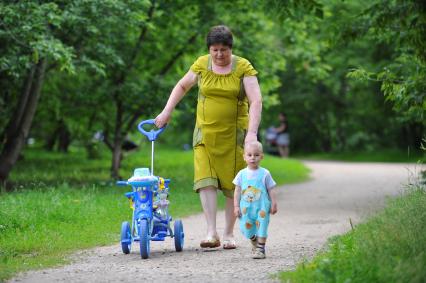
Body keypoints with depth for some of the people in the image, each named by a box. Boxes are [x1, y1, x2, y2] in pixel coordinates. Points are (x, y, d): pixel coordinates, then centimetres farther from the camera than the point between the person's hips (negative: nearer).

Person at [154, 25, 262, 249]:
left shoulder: (243, 67, -7)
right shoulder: (202, 64, 1)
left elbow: (256, 101, -14)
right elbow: (182, 86, 17)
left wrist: (252, 132, -26)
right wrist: (166, 112, 10)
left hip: (234, 134, -2)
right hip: (206, 132, 2)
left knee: (233, 184, 2)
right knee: (205, 180, -13)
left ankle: (229, 234, 13)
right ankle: (211, 233, -15)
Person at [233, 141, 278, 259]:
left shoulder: (265, 174, -2)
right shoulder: (242, 174, 3)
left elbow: (271, 190, 2)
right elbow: (237, 191, 6)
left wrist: (274, 204, -3)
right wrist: (236, 206, 2)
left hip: (261, 207, -2)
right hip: (246, 208, 2)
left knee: (261, 226, -4)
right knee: (246, 228, 4)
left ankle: (260, 249, 3)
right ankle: (254, 241, 32)